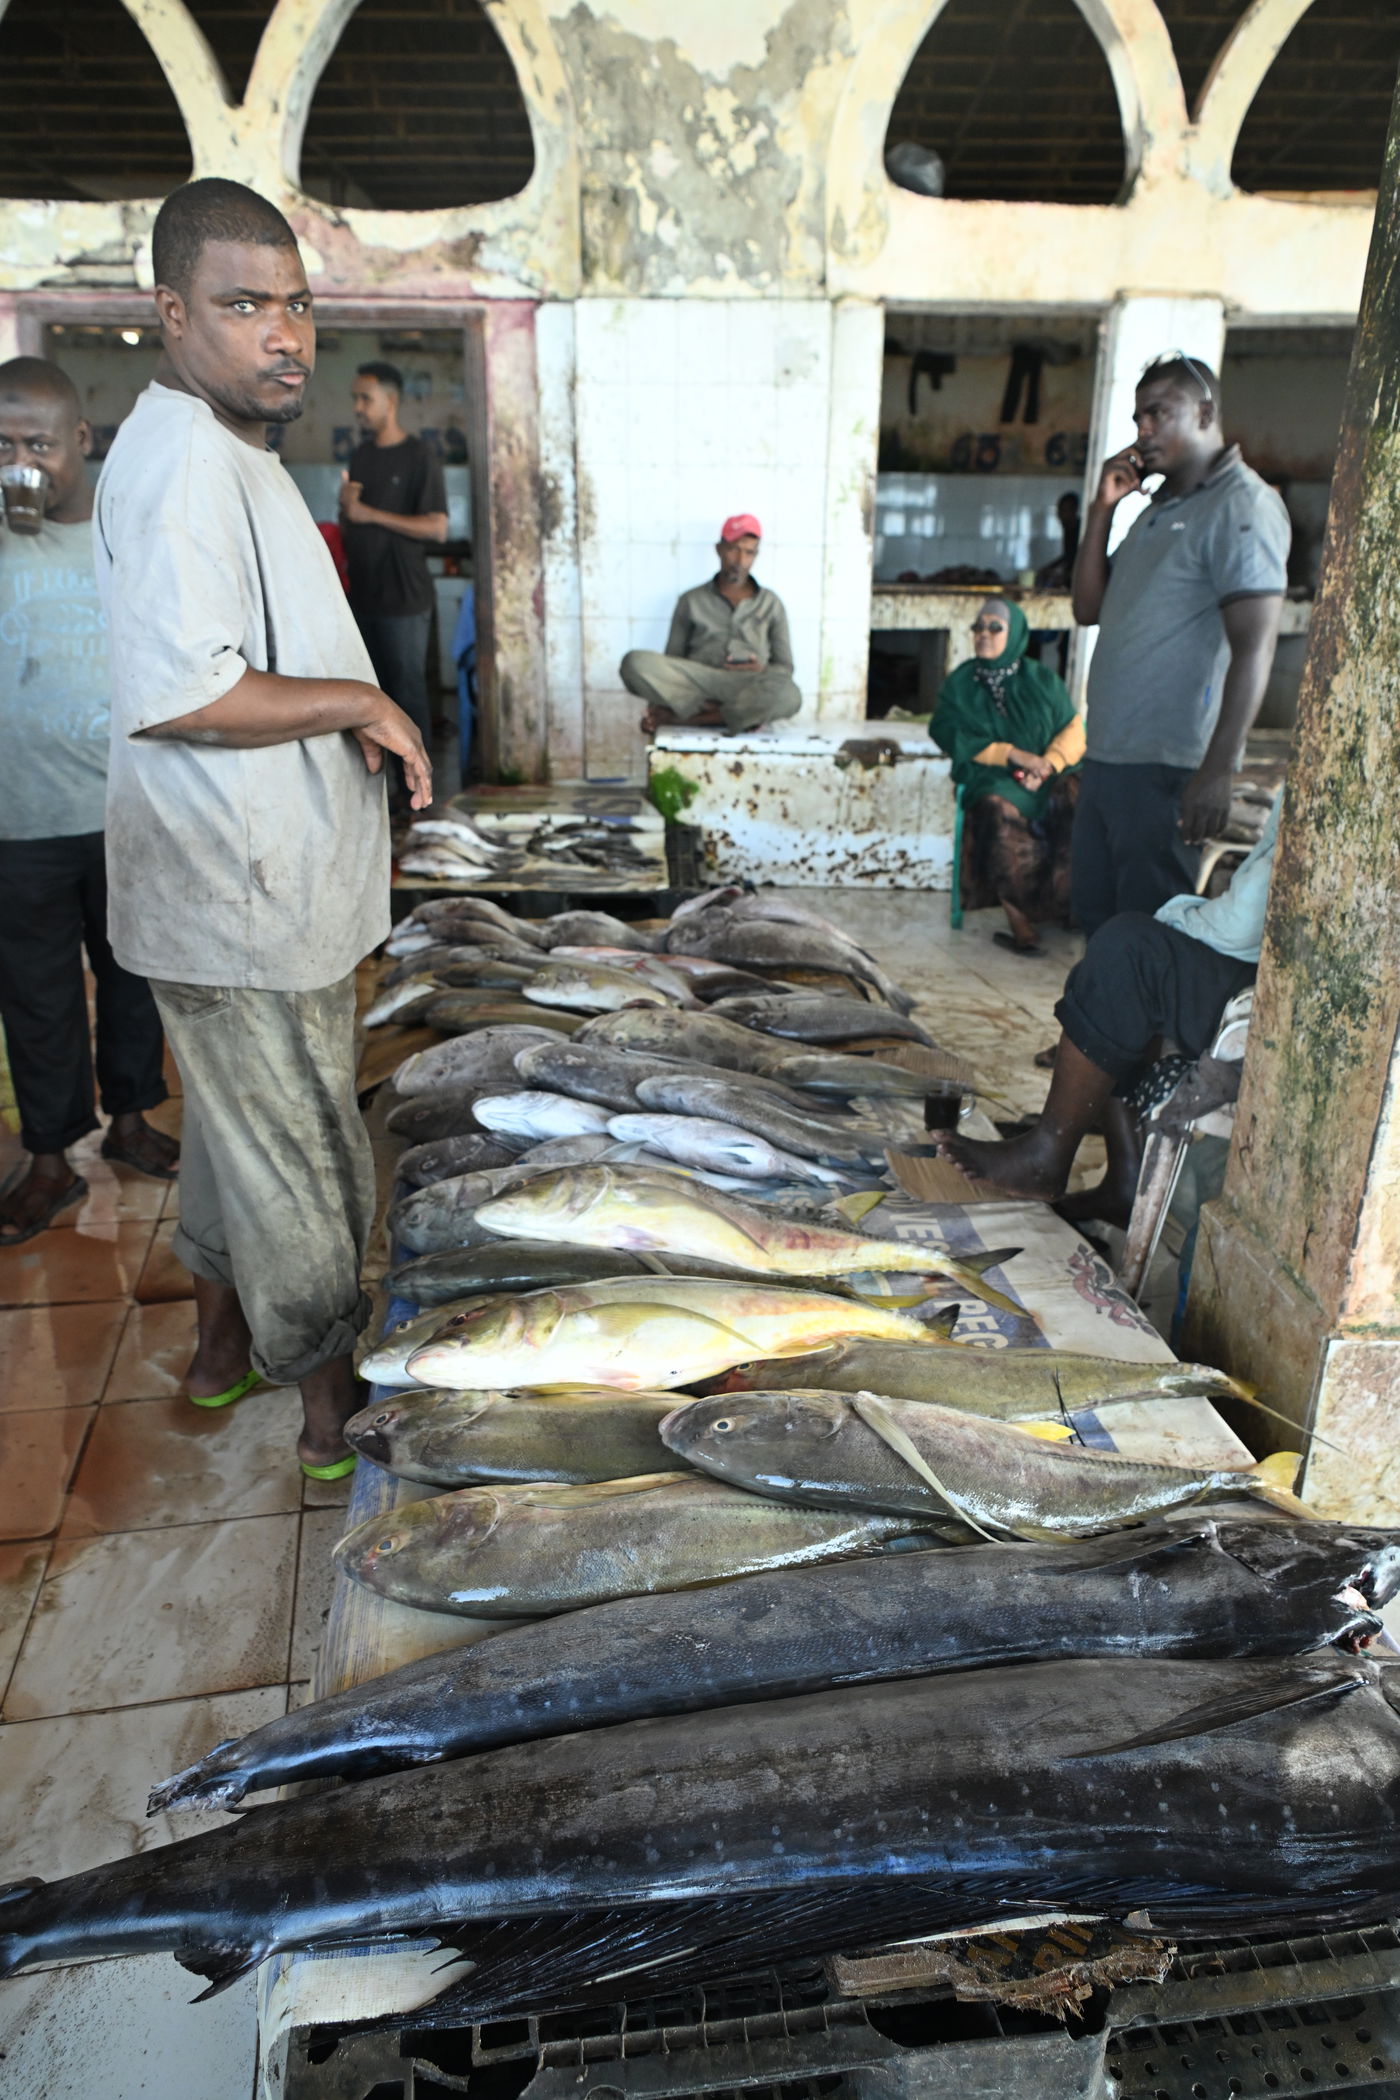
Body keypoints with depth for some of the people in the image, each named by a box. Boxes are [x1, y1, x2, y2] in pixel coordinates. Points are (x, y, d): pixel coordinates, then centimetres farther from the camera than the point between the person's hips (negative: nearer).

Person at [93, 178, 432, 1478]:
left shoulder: (230, 450, 16)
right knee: (303, 1169, 3)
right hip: (245, 900, -11)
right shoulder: (182, 460, -19)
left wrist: (355, 720, 16)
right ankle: (333, 1408, 22)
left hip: (266, 885, 11)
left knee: (238, 1137, 22)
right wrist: (360, 703, -20)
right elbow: (174, 694, -30)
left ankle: (224, 1346, 41)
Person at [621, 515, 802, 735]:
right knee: (635, 662, -28)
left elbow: (785, 668, 17)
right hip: (695, 688, 0)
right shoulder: (691, 601, 17)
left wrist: (762, 670, -7)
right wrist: (655, 704, -3)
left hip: (748, 689, 1)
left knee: (788, 695, -37)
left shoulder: (771, 603, 19)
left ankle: (674, 717, -22)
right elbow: (671, 660, 15)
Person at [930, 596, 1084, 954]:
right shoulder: (960, 684, 13)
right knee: (999, 811, -36)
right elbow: (949, 735, -1)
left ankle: (1071, 905, -21)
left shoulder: (1043, 680, 15)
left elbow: (1073, 730, 8)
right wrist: (1011, 754, -12)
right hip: (992, 778, -2)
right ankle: (1019, 922, -38)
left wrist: (1048, 763, -15)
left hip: (1049, 775, 2)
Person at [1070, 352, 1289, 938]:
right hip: (1105, 757, 9)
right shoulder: (1157, 510, 20)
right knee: (1094, 912, 13)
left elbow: (1254, 649, -16)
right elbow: (1088, 608, 16)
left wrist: (1217, 771, -23)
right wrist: (1102, 508, 6)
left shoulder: (1242, 505, -8)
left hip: (1167, 768, -9)